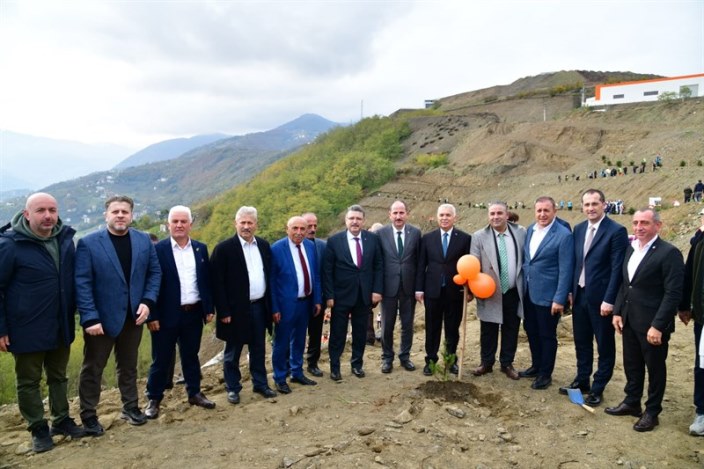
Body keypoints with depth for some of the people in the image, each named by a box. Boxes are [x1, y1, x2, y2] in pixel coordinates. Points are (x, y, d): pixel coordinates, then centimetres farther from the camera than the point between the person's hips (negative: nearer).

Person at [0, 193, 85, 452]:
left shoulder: (65, 238, 0)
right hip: (27, 329, -4)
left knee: (58, 377, 18)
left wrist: (74, 311, 10)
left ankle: (61, 420, 34)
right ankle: (39, 429, 26)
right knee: (29, 382, 11)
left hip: (61, 326, 4)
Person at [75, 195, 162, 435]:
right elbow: (82, 283, -13)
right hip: (101, 317, -3)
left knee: (128, 366, 18)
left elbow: (155, 272, 5)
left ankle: (130, 407, 32)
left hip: (133, 316, 3)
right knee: (93, 368, 11)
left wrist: (147, 301, -9)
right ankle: (88, 415, 26)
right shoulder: (88, 243, -10)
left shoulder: (144, 241, 1)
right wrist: (90, 318, -19)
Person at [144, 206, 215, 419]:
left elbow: (207, 280, 9)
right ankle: (154, 399, 23)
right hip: (166, 315, -3)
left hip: (194, 313, 4)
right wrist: (151, 315, -11)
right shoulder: (158, 249, -7)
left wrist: (209, 309, 6)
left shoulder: (201, 249, 6)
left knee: (191, 356, 16)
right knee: (161, 359, 8)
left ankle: (194, 393, 30)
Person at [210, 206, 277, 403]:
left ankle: (260, 384, 30)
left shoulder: (264, 245, 5)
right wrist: (223, 311, -14)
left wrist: (272, 305, 7)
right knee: (233, 352, 10)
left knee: (258, 349, 16)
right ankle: (233, 388, 25)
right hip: (236, 308, -4)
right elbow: (217, 282, -11)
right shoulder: (224, 248, -10)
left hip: (259, 306, 5)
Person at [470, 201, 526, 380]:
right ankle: (487, 363, 28)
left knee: (511, 330, 13)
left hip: (514, 292, 2)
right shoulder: (479, 236, -6)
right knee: (488, 331, 10)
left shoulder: (521, 232, 1)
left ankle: (507, 364, 30)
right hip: (490, 293, -2)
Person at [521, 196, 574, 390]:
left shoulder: (564, 235, -16)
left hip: (547, 295, -6)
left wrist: (559, 299, -18)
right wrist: (523, 285, 13)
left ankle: (545, 374, 24)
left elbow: (565, 270, -16)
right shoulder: (530, 230, 6)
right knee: (531, 331, 19)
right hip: (528, 292, 7)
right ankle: (536, 366, 37)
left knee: (547, 335, 8)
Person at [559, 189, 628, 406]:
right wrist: (570, 290, 8)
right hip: (580, 295, 6)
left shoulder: (617, 231, -12)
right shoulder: (579, 229, 7)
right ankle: (582, 380, 33)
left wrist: (609, 300, -17)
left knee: (604, 345, 9)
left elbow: (617, 268, -15)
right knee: (581, 341, 17)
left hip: (601, 297, -6)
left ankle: (597, 388, 21)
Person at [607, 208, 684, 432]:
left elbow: (673, 294, -18)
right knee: (631, 364, 19)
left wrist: (657, 326, -21)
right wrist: (618, 311, 8)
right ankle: (631, 402, 35)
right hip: (629, 320, 7)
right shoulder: (631, 248, 8)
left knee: (655, 368, 11)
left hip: (652, 323, -7)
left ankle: (652, 412, 26)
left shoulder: (669, 253, -15)